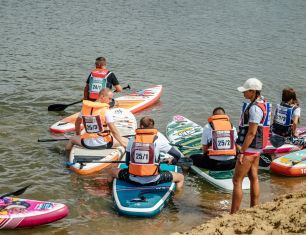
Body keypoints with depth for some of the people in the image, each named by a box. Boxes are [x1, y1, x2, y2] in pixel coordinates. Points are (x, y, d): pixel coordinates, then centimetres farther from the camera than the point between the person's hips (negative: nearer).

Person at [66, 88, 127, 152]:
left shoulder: (85, 107, 2)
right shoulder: (105, 110, -14)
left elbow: (77, 123, 16)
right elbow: (113, 130, -16)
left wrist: (78, 135, 32)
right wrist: (122, 143, -6)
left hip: (87, 143, 4)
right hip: (103, 143, -4)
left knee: (72, 139, 32)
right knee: (126, 142, 9)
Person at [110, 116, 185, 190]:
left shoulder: (132, 140, 2)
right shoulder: (158, 140, -4)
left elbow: (127, 162, 8)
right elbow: (178, 155, 1)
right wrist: (173, 161, 24)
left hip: (133, 179, 2)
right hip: (153, 180, -2)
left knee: (113, 171, 27)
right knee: (180, 177, 16)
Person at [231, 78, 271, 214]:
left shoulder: (255, 108, -22)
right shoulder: (263, 103, 9)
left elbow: (251, 133, -24)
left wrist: (242, 152, -21)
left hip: (250, 147, -10)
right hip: (257, 147, 10)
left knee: (237, 181, -6)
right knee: (253, 178, 17)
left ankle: (233, 214, -3)